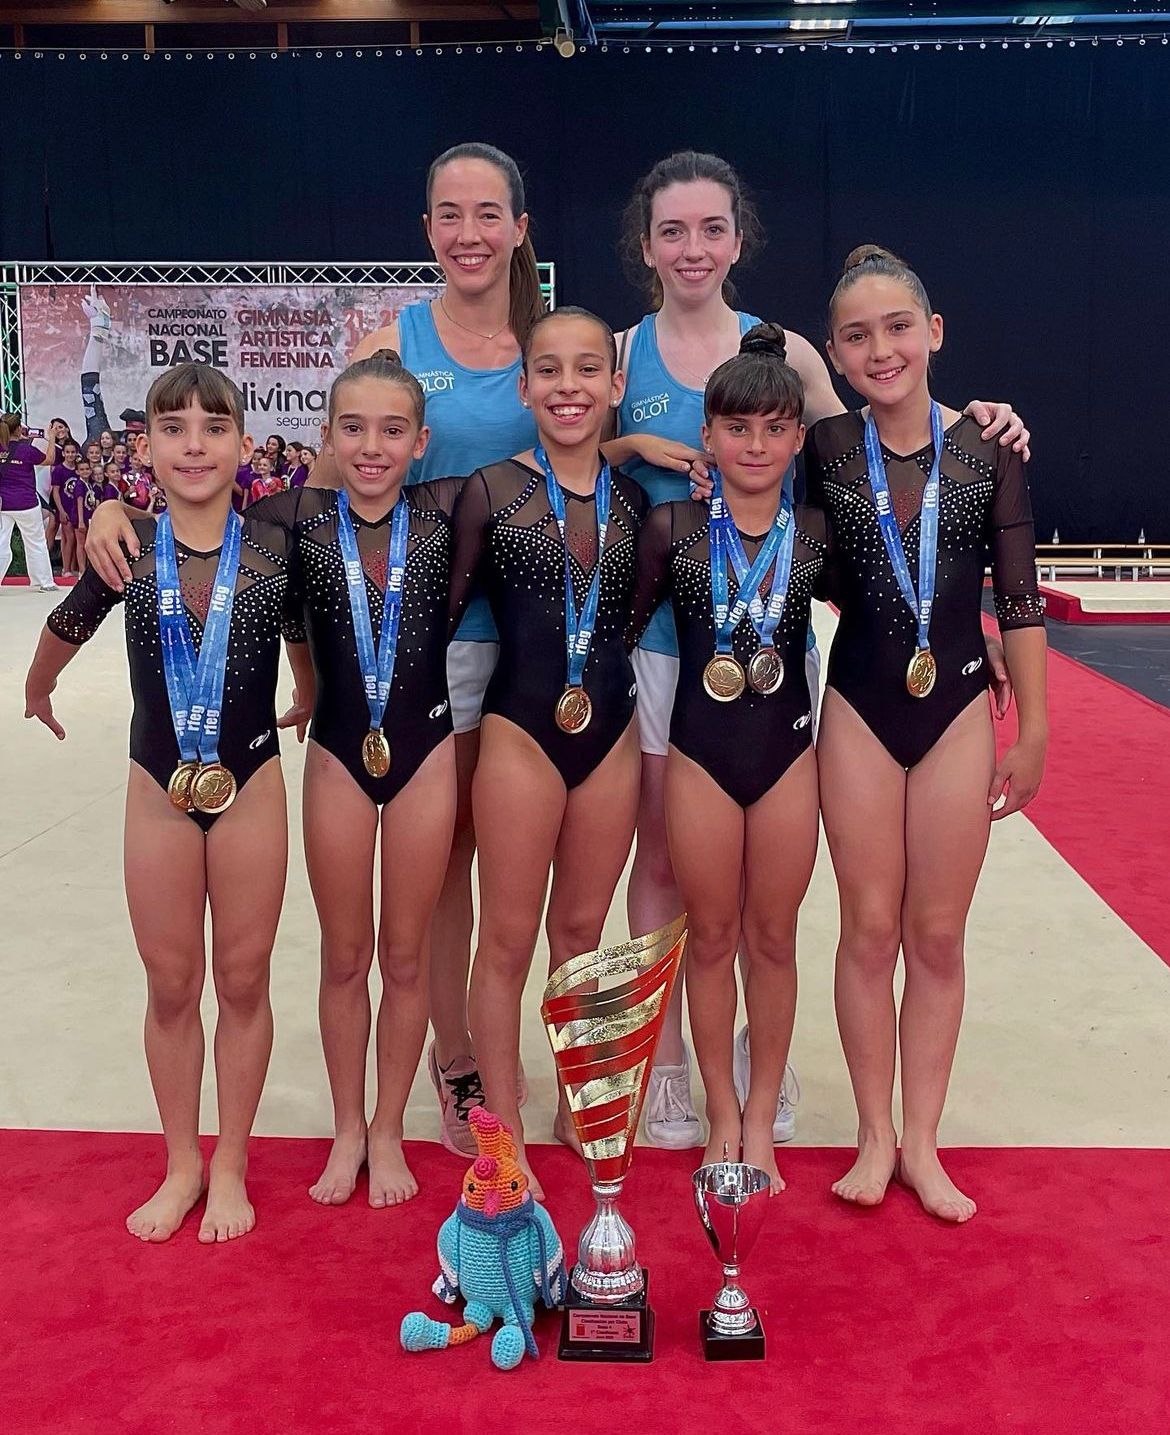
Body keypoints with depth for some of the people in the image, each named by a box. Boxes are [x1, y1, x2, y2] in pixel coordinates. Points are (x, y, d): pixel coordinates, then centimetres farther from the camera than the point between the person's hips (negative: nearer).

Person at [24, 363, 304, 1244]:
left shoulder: (275, 548, -8)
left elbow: (306, 639, 10)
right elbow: (67, 626, 12)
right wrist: (37, 691, 28)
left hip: (251, 785, 0)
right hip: (160, 790, 1)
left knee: (243, 981, 9)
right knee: (171, 985, 10)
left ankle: (230, 1165, 26)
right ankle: (182, 1166, 28)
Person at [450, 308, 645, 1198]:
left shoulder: (634, 497, 5)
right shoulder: (491, 491, -6)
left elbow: (633, 612, 13)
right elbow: (447, 607, -2)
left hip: (612, 732, 4)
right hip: (521, 731, -3)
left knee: (582, 934, 15)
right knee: (508, 940, 4)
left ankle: (577, 1108, 30)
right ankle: (504, 1136, 16)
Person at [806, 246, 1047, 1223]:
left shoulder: (988, 446, -4)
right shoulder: (823, 451, -4)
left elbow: (1018, 598, 0)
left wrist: (1033, 730, 1)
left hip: (958, 707, 0)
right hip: (859, 708, 0)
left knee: (938, 937, 7)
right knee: (870, 930, 6)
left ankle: (922, 1141, 22)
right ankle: (875, 1136, 22)